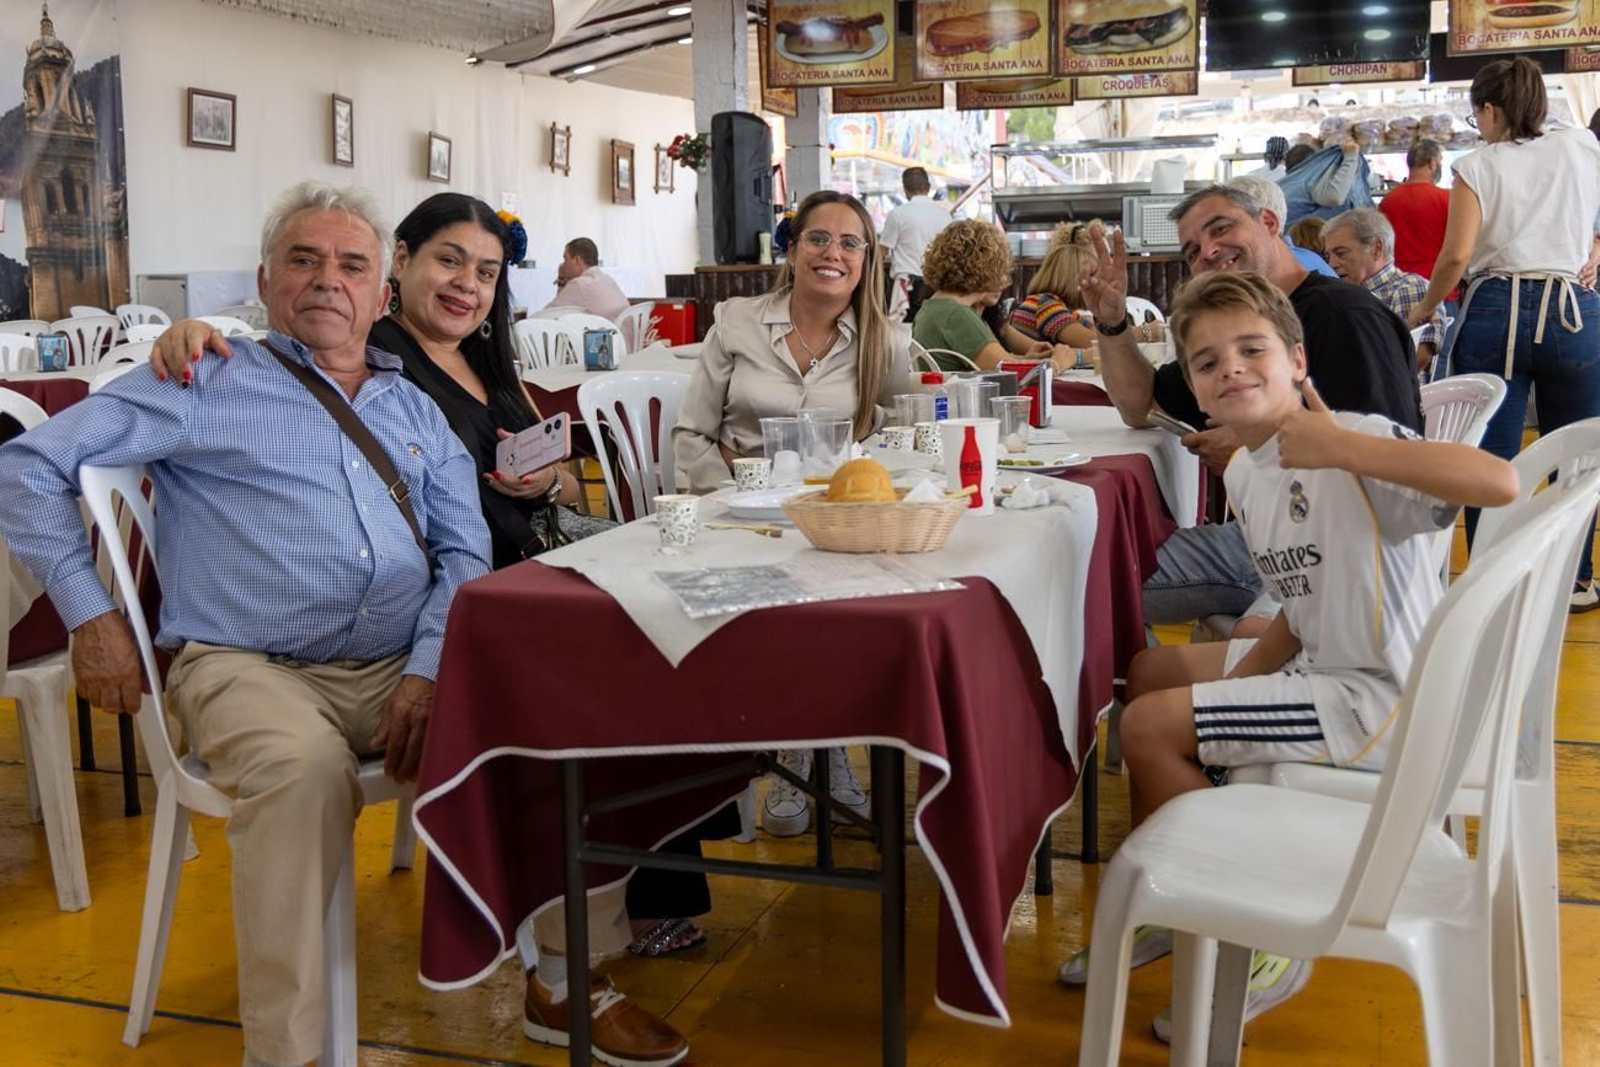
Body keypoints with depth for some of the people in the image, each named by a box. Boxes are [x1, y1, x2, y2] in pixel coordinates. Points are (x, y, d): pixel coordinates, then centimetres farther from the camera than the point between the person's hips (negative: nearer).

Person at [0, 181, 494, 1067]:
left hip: (400, 669, 4)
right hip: (247, 667, -3)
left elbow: (464, 552, 12)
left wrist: (428, 669, -5)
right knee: (306, 765, -37)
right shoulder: (208, 388, 8)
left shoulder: (415, 409, 21)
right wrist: (89, 613, 1)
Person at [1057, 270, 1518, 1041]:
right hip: (1324, 668, 10)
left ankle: (1262, 948, 4)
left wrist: (1338, 446, -39)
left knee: (1149, 726, -13)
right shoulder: (1246, 473, 7)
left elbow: (1499, 482, -37)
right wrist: (1237, 682, -1)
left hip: (1385, 701, -10)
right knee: (1150, 672, 19)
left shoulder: (1357, 444, -21)